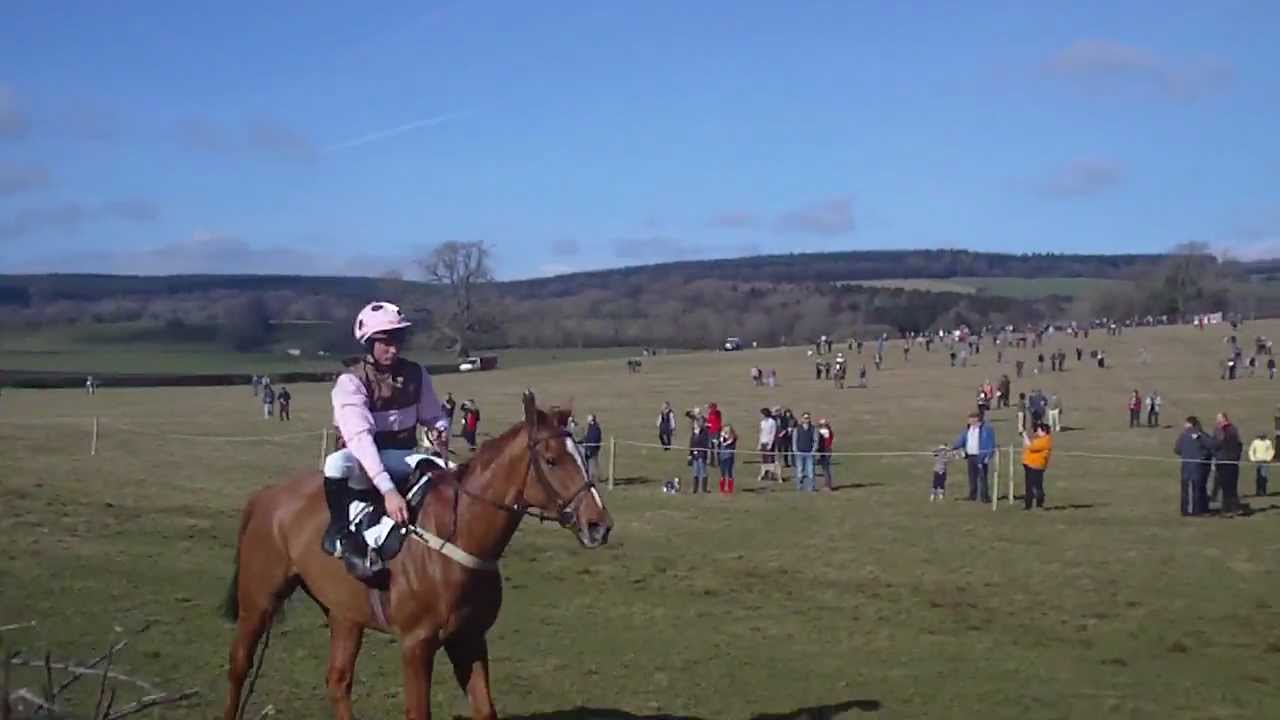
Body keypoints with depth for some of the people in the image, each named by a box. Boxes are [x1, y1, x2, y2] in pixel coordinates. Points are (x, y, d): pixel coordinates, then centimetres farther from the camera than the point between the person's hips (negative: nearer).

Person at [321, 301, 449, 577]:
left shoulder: (415, 374, -1)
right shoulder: (351, 381, -18)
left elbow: (434, 417, 11)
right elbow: (359, 436, -31)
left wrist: (440, 432, -18)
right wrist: (387, 489, -44)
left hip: (403, 457, 5)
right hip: (363, 460, -5)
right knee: (338, 463, -39)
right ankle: (339, 531, -15)